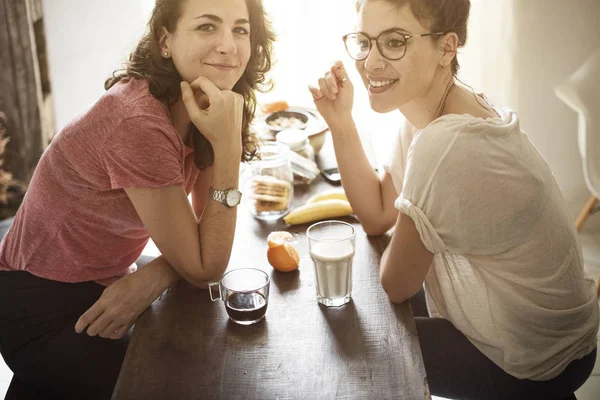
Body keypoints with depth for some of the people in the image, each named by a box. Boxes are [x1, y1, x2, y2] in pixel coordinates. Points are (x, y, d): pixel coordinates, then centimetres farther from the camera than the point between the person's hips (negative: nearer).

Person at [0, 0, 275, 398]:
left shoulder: (205, 111, -5)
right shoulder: (138, 123, -31)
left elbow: (206, 236, -3)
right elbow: (204, 268, -24)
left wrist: (155, 276, -23)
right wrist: (227, 145, -31)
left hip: (107, 287, 7)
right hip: (42, 309, -7)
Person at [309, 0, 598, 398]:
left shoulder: (445, 145, -35)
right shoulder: (433, 110, -6)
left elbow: (395, 285, -22)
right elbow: (377, 216, 0)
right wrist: (340, 120, -9)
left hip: (531, 365, -8)